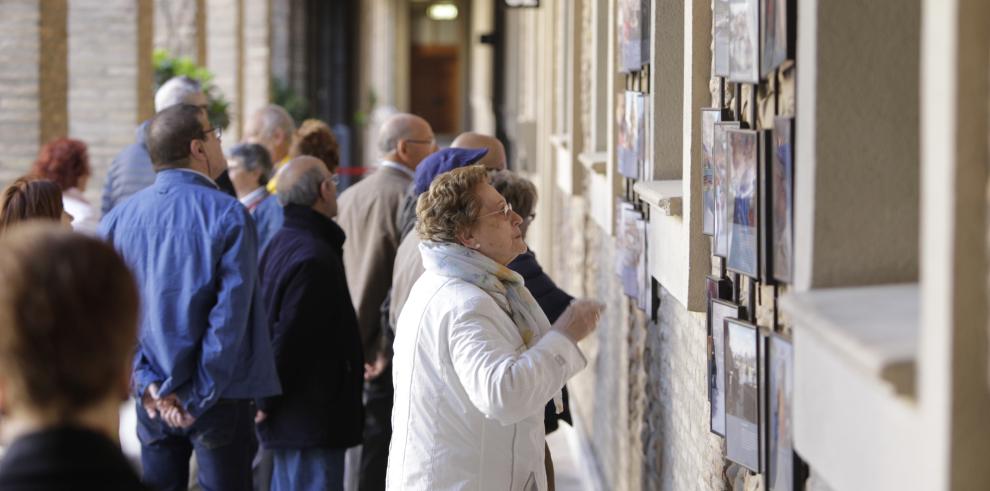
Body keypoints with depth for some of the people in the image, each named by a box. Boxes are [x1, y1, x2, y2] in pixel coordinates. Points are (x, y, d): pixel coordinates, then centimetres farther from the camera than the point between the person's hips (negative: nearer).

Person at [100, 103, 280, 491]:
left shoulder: (120, 217, 0)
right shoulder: (228, 215, -12)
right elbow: (230, 315, -16)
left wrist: (149, 382, -4)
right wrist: (198, 397, -10)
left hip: (152, 397, 4)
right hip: (219, 397, -4)